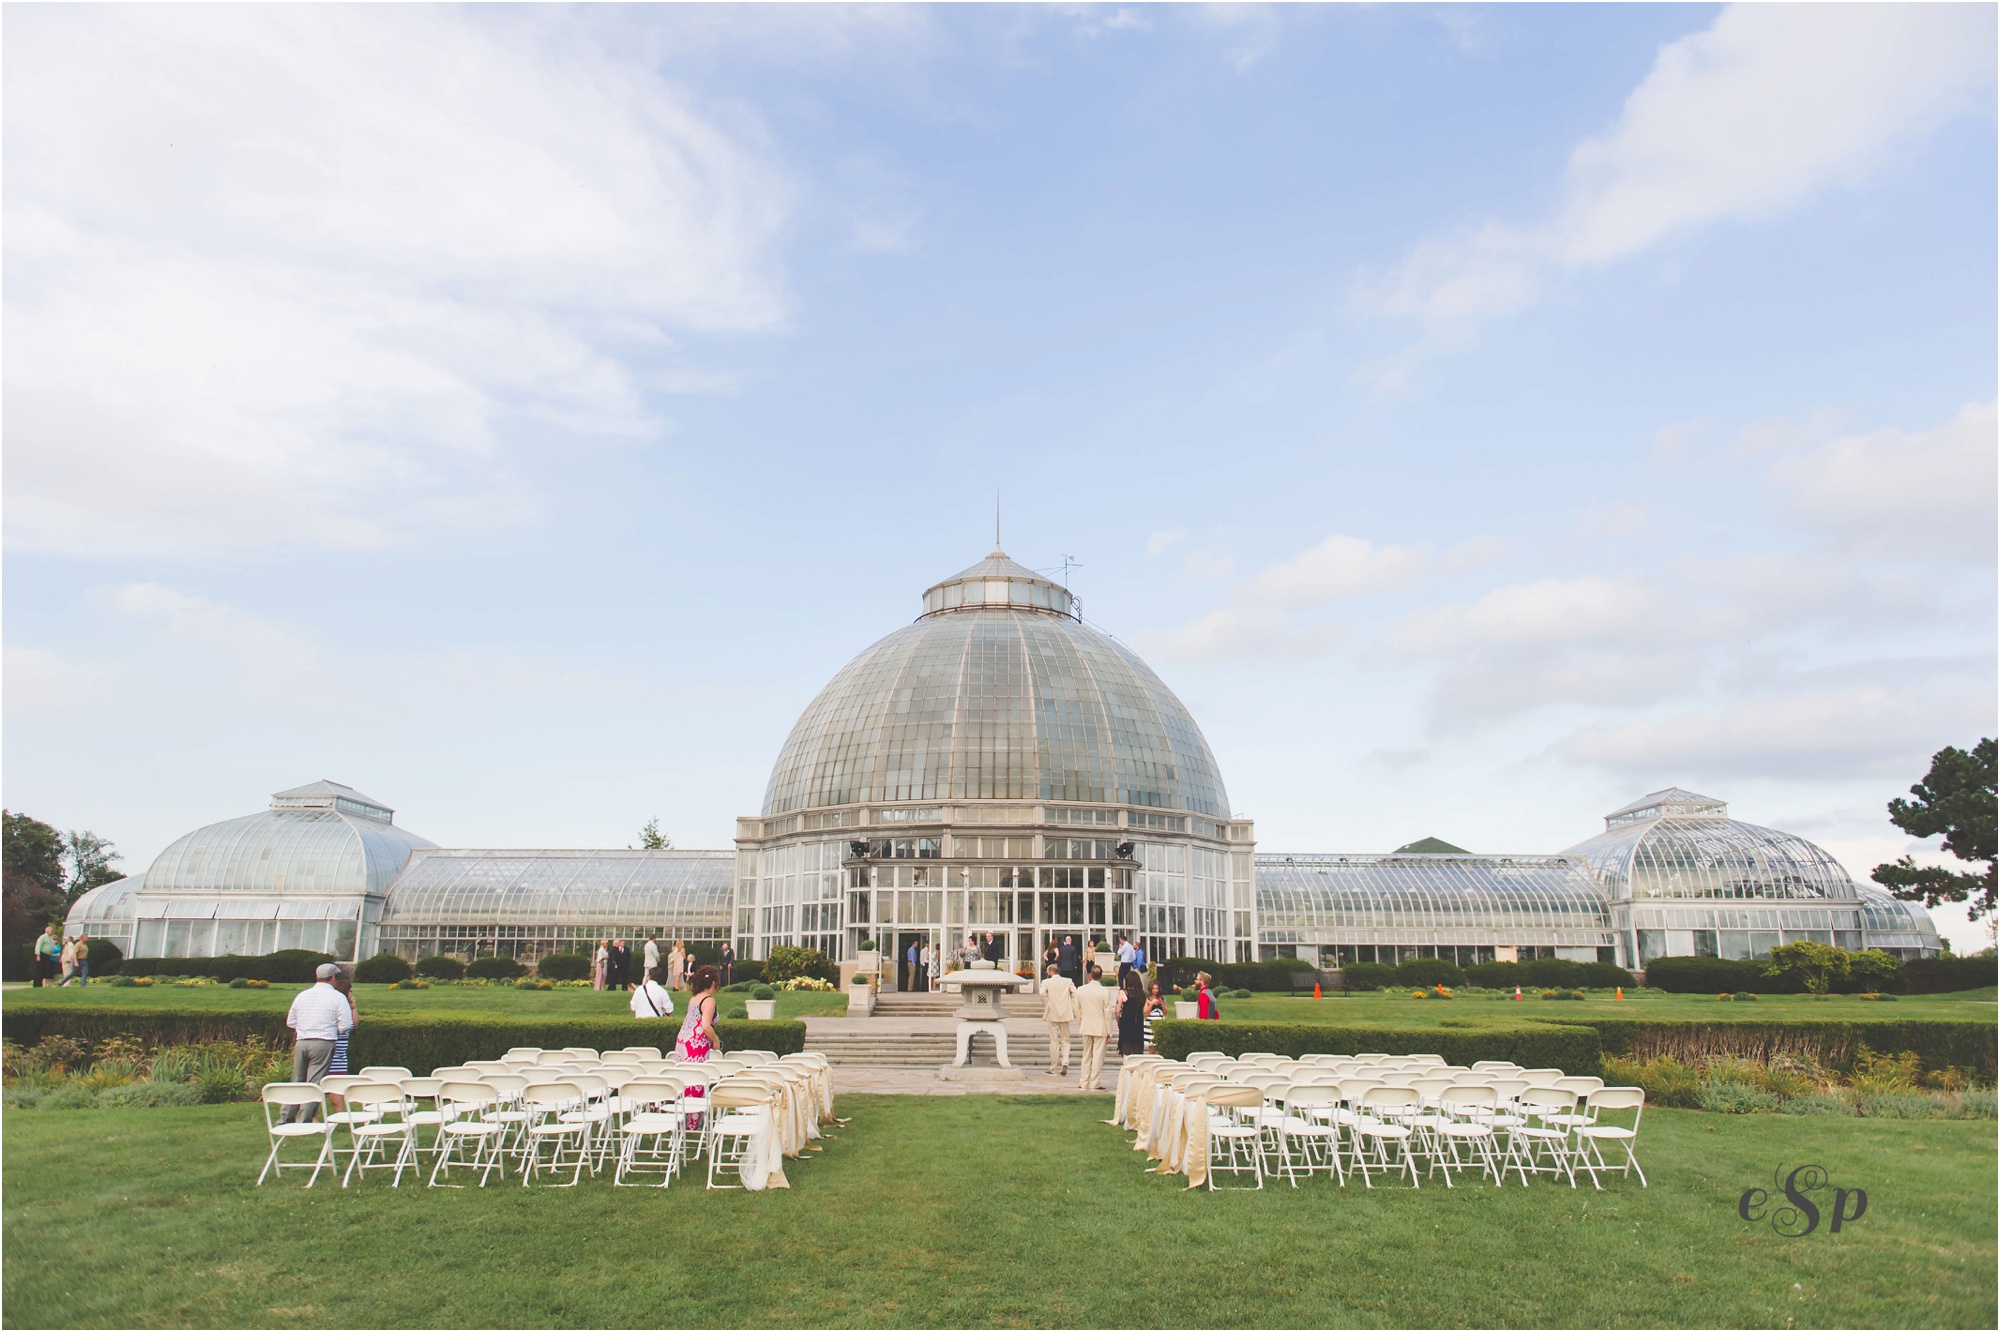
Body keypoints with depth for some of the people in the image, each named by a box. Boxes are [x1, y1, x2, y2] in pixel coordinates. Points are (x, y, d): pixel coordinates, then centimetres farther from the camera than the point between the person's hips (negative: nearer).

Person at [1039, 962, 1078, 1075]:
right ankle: (1065, 1063, -8)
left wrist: (1047, 1008, -5)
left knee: (1054, 1042, 4)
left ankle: (1053, 1070, 8)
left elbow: (1043, 994, -18)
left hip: (1052, 1015, -2)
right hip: (1065, 1015, 2)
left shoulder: (1046, 982, -1)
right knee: (1065, 1040, 12)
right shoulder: (1068, 981, 6)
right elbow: (1075, 994, -5)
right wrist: (1073, 1010, 0)